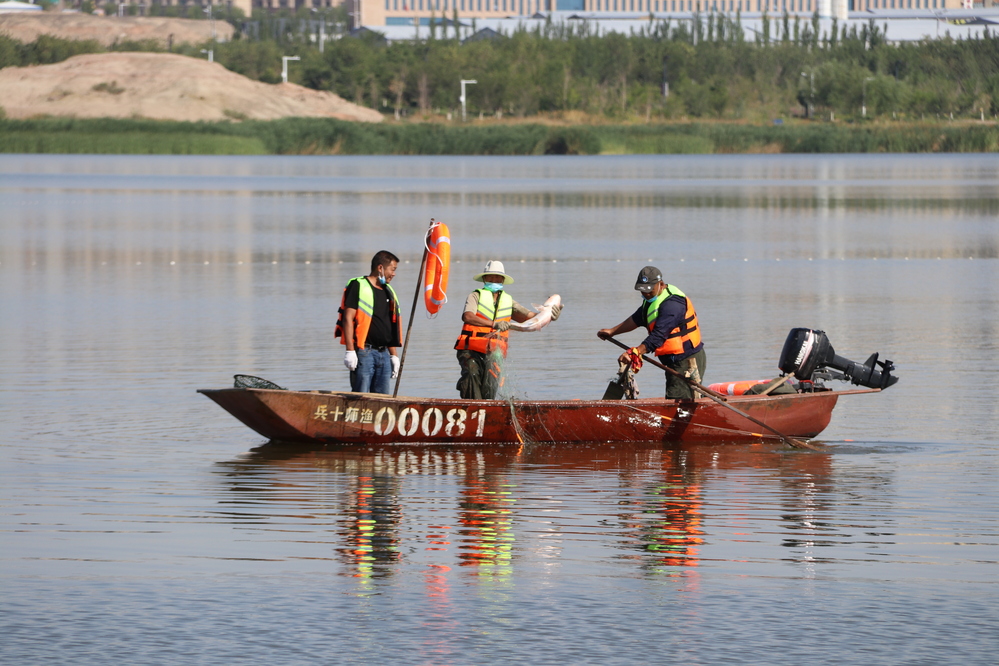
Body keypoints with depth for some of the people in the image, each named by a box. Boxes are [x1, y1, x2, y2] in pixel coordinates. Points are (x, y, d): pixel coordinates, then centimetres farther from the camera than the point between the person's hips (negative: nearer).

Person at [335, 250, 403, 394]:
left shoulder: (388, 292, 20)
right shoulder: (358, 286, -4)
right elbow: (348, 318, -11)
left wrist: (394, 356, 20)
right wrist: (350, 350, -18)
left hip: (384, 354, 8)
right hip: (364, 352, -8)